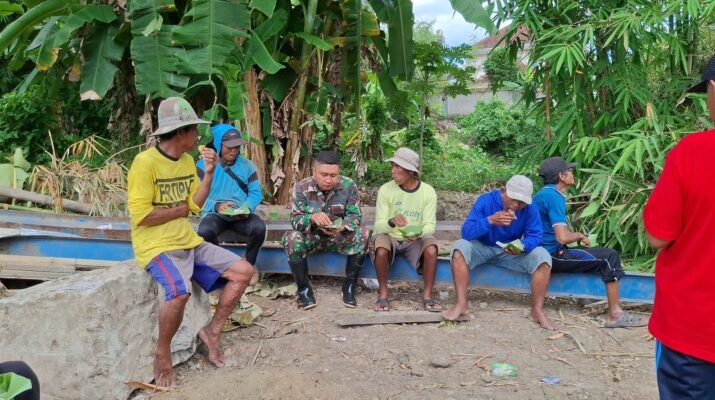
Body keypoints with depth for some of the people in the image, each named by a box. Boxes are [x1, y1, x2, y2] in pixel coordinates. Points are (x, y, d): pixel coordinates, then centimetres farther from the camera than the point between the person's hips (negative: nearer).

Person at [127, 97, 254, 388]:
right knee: (179, 292, -35)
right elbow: (141, 215, -20)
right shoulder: (146, 161, -15)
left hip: (189, 242, 8)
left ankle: (212, 331, 13)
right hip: (157, 246, -8)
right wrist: (180, 209, -7)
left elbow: (195, 204, 10)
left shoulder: (187, 161, 9)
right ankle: (162, 353, -8)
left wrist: (209, 173, -3)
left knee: (243, 271, 0)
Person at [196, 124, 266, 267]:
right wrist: (216, 206, -27)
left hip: (241, 215, 2)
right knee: (205, 231, -35)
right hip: (215, 213, -2)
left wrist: (246, 208, -18)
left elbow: (256, 193, 4)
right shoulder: (203, 165, 1)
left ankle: (249, 264, -2)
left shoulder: (247, 165, 8)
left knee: (259, 228, -30)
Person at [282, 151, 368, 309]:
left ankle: (350, 286, -11)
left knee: (362, 234, -28)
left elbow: (355, 216, -12)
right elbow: (295, 220, -16)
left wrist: (342, 226, -35)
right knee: (292, 239, -32)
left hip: (340, 236, 1)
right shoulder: (302, 187, -13)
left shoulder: (349, 186, -12)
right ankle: (304, 289, -12)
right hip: (311, 236, 0)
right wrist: (312, 217, -39)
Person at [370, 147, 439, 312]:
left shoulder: (428, 192, -7)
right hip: (390, 237, -1)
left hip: (415, 241, 1)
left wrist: (419, 233, -32)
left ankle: (427, 295, -14)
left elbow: (430, 224, -8)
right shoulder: (385, 190, -10)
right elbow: (378, 225, -13)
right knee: (381, 250, -34)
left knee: (431, 250, -31)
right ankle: (383, 293, -13)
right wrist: (391, 222, -36)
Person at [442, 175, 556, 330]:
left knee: (543, 256, -22)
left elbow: (535, 236, -14)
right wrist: (490, 220, -44)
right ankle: (461, 304, -29)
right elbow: (466, 232, -27)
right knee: (460, 247, -31)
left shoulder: (530, 208, -13)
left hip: (512, 252, 2)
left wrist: (522, 246, -38)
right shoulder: (485, 200, -20)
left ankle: (537, 310, -15)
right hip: (482, 248, -1)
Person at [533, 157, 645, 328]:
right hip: (552, 255, -10)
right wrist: (579, 235, -8)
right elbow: (563, 237, -28)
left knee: (602, 255, 22)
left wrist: (576, 236, 9)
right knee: (609, 256, -10)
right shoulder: (554, 197, -18)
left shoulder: (544, 193, 13)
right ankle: (615, 315, -8)